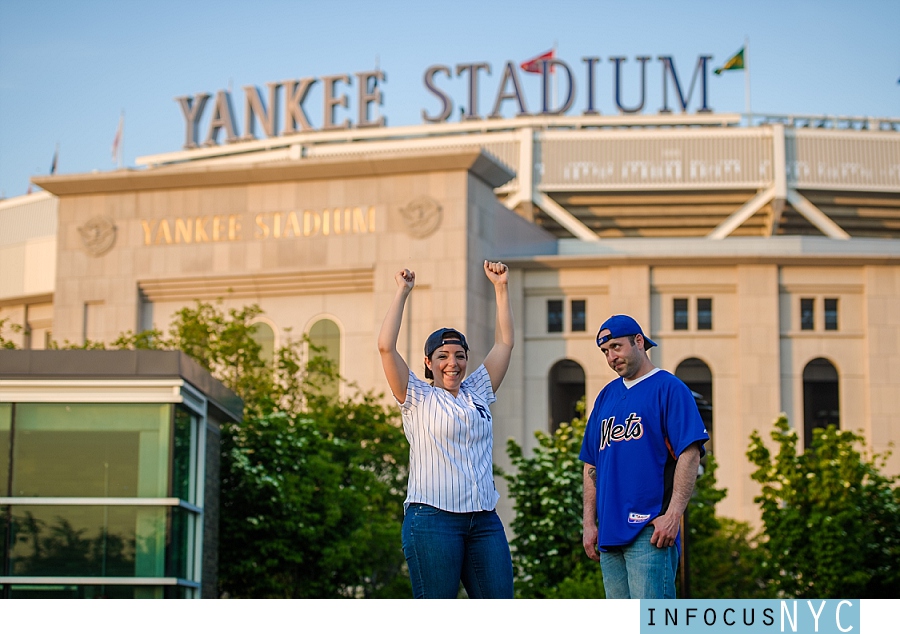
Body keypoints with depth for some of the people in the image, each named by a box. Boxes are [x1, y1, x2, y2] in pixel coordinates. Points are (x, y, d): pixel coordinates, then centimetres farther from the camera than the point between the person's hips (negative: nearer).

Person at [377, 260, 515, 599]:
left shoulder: (478, 392, 17)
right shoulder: (418, 398, 4)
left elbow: (504, 343, 19)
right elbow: (386, 347, -6)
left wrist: (501, 287, 16)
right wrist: (402, 293, -2)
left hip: (484, 520, 5)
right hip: (434, 519, -5)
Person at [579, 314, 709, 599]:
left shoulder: (669, 388, -1)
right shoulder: (606, 396, 19)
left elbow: (690, 454, -10)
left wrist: (672, 515, -18)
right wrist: (589, 522, 12)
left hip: (650, 531, -7)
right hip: (610, 531, 7)